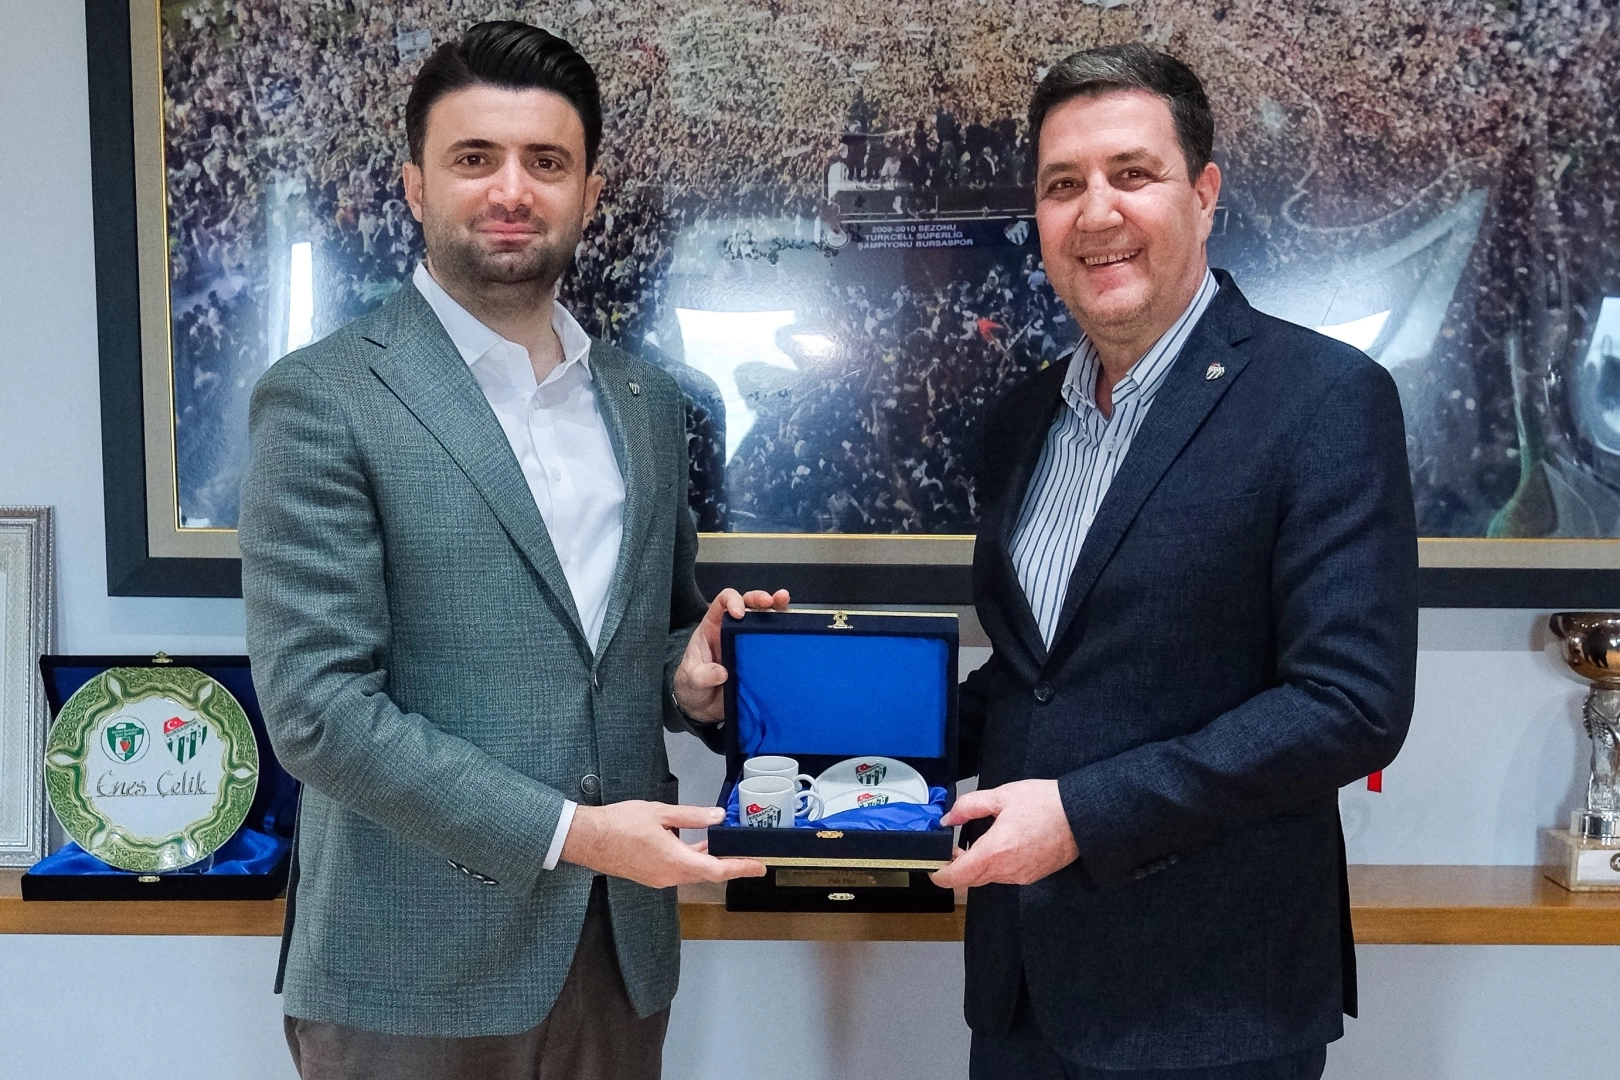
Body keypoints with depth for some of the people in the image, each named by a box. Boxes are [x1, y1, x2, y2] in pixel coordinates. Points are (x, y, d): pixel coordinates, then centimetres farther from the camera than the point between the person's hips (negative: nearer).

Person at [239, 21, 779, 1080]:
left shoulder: (646, 400, 9)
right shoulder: (324, 399, -8)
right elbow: (316, 704, -14)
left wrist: (689, 676, -4)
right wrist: (565, 830, -18)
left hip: (620, 951, 5)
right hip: (417, 972, -5)